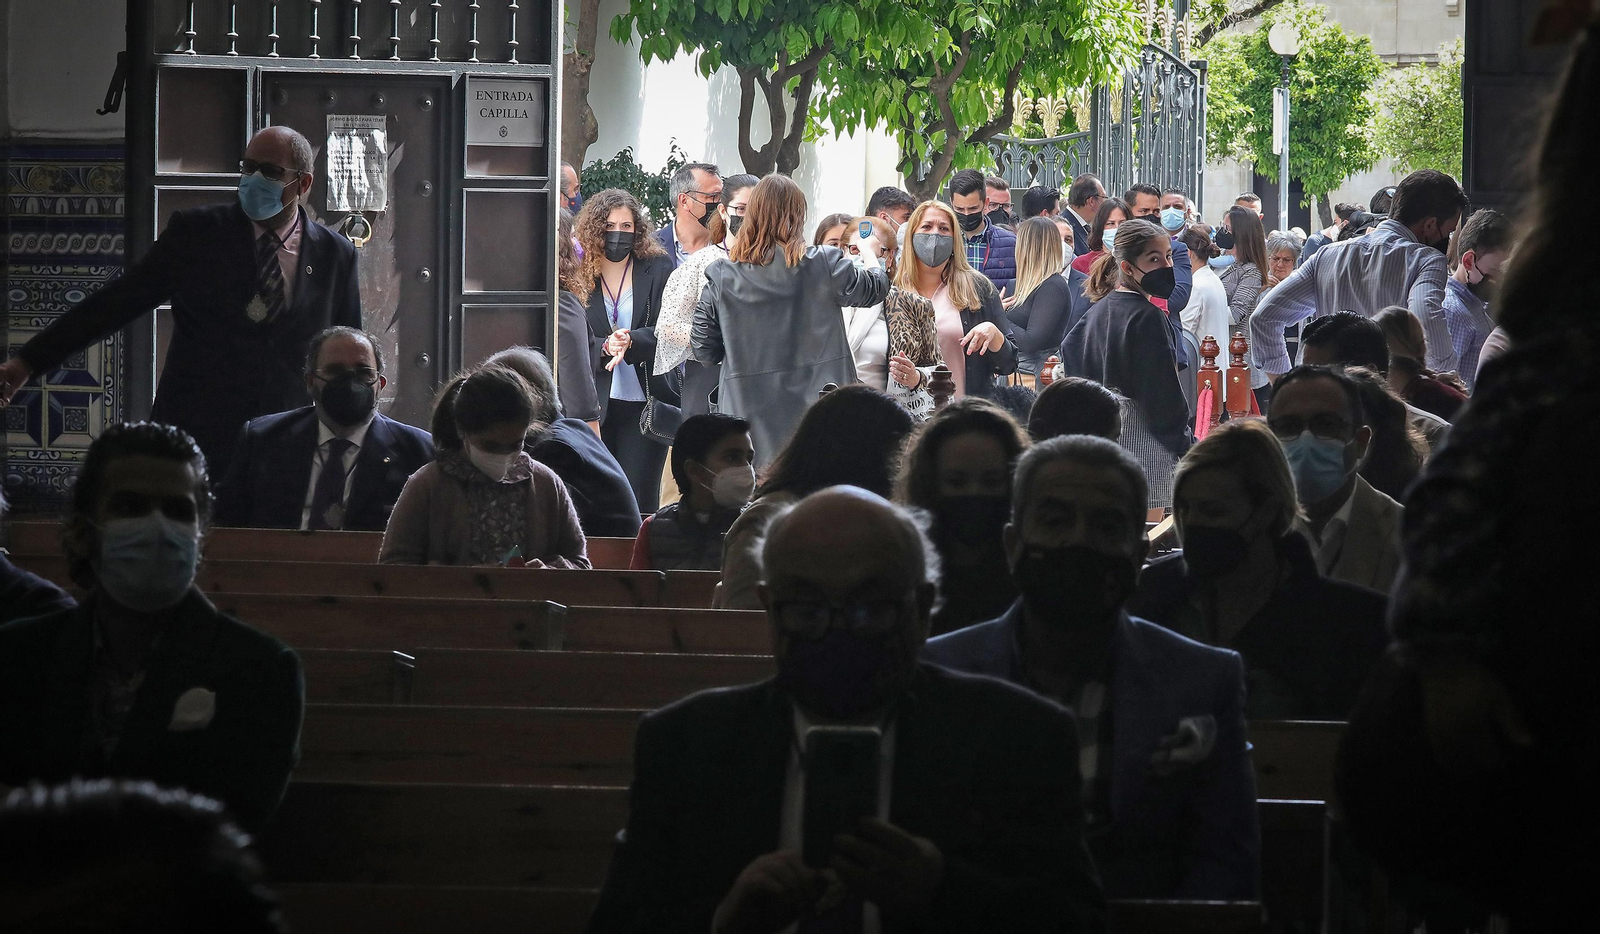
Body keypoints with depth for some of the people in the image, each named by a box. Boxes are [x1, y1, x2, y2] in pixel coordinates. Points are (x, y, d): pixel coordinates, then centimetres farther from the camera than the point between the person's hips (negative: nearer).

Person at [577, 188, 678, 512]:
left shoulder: (658, 270, 4)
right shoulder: (579, 273, 5)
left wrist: (631, 341, -22)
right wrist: (605, 347, -19)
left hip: (646, 402, -1)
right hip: (596, 404, 1)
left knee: (640, 498, -2)